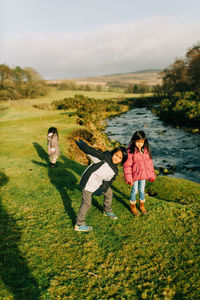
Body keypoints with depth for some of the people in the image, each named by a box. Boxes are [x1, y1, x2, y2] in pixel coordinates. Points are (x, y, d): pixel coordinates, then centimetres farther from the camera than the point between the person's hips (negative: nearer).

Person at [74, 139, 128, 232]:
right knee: (86, 203, -3)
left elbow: (108, 181, -2)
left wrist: (101, 189, -17)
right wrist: (82, 145, -45)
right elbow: (92, 152, -33)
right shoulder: (105, 157, -23)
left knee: (109, 193, 25)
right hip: (89, 181, -8)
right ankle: (79, 225, 13)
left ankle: (107, 211, 52)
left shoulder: (115, 171, -2)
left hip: (99, 182, 8)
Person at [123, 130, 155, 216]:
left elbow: (150, 163, 5)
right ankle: (133, 206, 35)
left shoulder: (146, 150, -4)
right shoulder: (130, 151, -20)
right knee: (134, 190, 11)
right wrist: (129, 178, -18)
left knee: (142, 190, 18)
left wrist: (151, 175, 7)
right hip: (135, 175, -4)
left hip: (143, 175, 4)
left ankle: (142, 205, 41)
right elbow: (127, 166, -16)